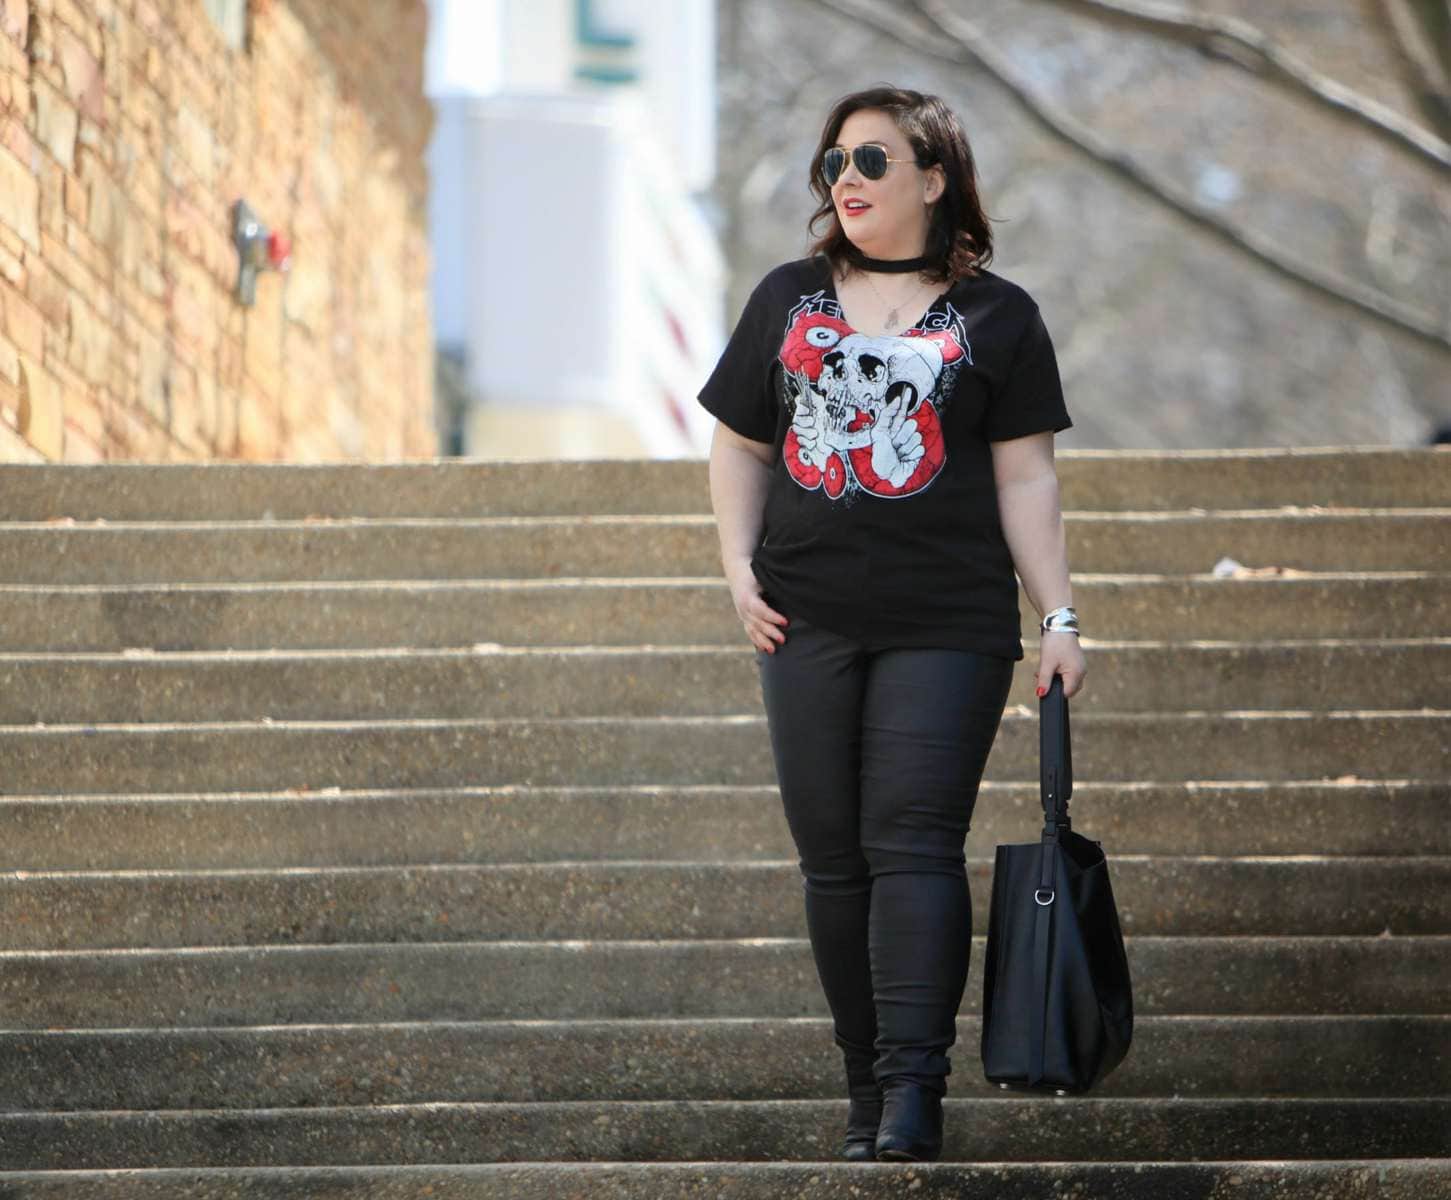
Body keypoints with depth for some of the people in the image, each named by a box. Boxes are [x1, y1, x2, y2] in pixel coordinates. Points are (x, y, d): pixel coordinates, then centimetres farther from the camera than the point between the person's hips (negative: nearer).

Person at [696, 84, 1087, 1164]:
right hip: (809, 621, 3)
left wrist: (1058, 617, -4)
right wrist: (740, 570, 3)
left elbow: (1026, 478, 2)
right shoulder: (788, 302, 12)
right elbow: (739, 447, 17)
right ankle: (866, 1086, 9)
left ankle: (915, 1086, -17)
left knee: (914, 844, -12)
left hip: (947, 627, -3)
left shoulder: (994, 317, 4)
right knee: (833, 857, 3)